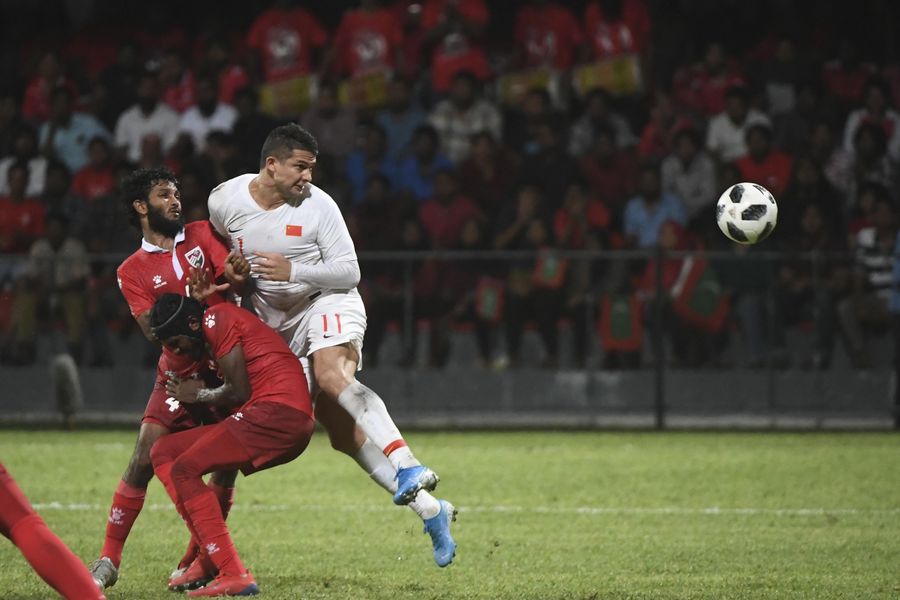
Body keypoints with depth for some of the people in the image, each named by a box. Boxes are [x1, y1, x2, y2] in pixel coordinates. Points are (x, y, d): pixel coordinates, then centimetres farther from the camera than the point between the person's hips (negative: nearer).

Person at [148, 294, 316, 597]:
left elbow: (239, 392, -9)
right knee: (163, 452, 11)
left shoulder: (216, 319, -5)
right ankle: (209, 561, 2)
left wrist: (198, 395, 7)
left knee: (184, 470, -15)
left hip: (279, 411, -10)